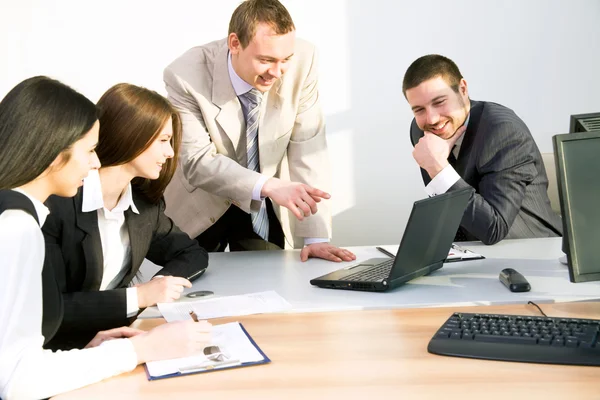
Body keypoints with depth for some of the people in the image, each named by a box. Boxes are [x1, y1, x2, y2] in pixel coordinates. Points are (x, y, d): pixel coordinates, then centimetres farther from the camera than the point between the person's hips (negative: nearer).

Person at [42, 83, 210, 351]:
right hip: (57, 351, -6)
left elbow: (193, 254, 13)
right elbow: (46, 307, -21)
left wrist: (157, 287, -7)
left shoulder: (145, 202, 2)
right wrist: (138, 297, -21)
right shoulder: (55, 202, -19)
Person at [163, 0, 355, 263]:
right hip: (199, 205, -2)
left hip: (261, 208, 2)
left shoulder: (302, 59, -21)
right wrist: (269, 186, -45)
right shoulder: (186, 76, -27)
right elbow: (198, 162, -29)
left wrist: (315, 236, -23)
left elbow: (307, 148, -18)